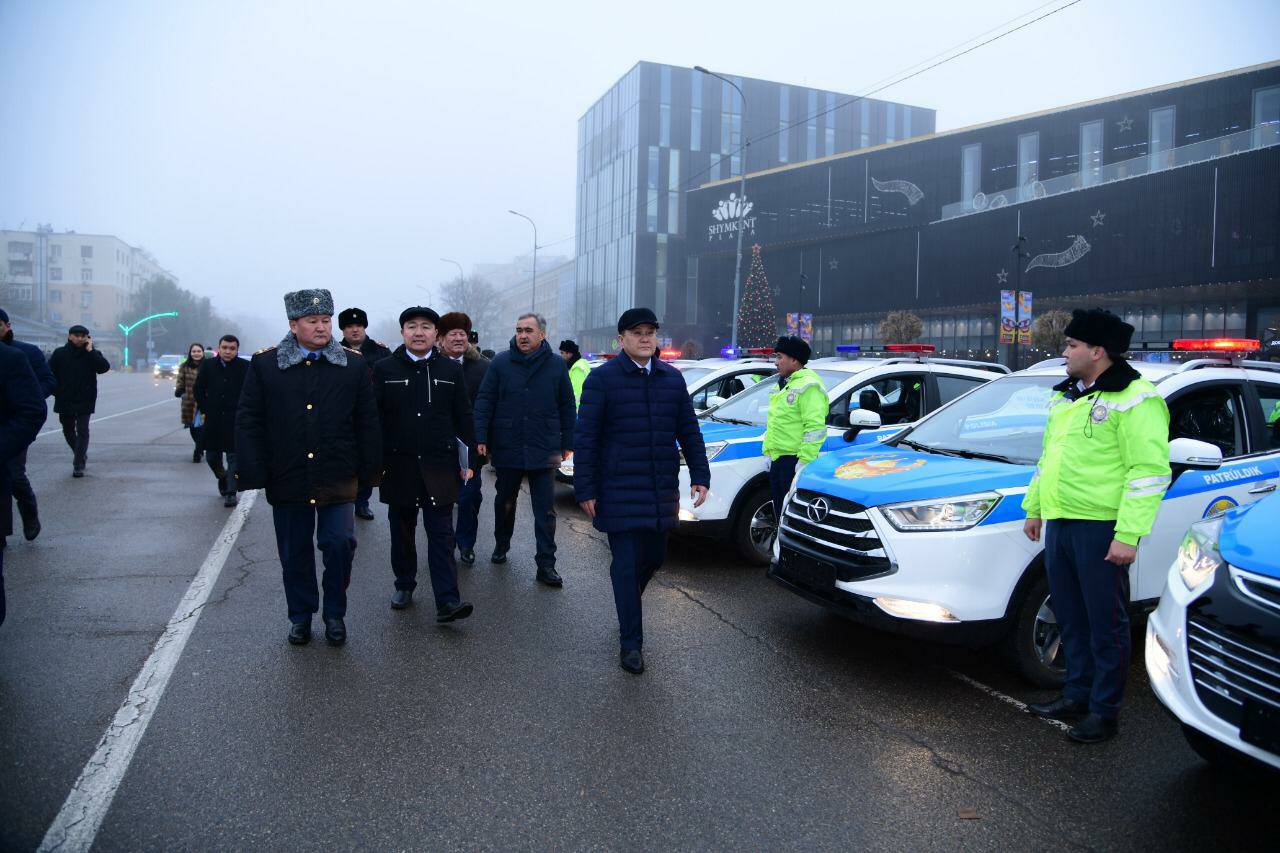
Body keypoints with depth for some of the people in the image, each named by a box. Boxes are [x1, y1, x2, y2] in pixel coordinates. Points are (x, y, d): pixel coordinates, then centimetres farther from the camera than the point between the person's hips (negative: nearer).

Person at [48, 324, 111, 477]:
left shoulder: (92, 354, 0)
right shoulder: (60, 353, 1)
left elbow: (104, 367, -18)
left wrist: (90, 351, -18)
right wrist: (56, 392, -2)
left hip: (85, 401, -3)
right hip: (65, 401, 3)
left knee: (82, 431, -6)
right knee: (68, 431, 15)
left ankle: (78, 465, -4)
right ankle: (81, 456, 36)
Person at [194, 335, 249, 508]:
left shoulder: (245, 367, -4)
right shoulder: (208, 365, 4)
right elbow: (198, 389, 13)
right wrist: (205, 410, 6)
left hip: (235, 421, -3)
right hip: (213, 420, 3)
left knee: (234, 456, -4)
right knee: (212, 457, 12)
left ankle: (231, 493, 1)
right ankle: (222, 477, 40)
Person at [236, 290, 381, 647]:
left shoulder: (354, 364, 2)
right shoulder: (264, 364, 0)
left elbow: (367, 422, 4)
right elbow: (249, 421, 0)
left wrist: (370, 469, 1)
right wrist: (253, 472, -6)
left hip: (338, 478, 0)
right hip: (288, 479, 1)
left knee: (340, 543, -6)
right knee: (294, 553, 11)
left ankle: (335, 614, 16)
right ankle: (301, 616, 30)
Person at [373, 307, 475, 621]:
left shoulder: (451, 370, 4)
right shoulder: (385, 369, 2)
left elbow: (464, 418, 6)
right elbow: (373, 417, 1)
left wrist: (469, 460, 3)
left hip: (439, 466, -1)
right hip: (398, 465, 1)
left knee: (441, 533, -3)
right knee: (402, 531, 13)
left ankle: (447, 600, -5)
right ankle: (404, 586, 29)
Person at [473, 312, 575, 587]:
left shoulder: (557, 366, 1)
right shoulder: (501, 363, 0)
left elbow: (567, 407, 5)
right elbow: (484, 401, -1)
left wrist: (567, 443, 3)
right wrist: (481, 438, -9)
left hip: (543, 450, -1)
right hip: (507, 448, 1)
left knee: (545, 511, 0)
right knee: (504, 503, 17)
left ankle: (546, 564, 5)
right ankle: (501, 546, 38)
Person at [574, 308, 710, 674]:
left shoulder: (672, 378, 9)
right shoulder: (603, 378, -5)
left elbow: (689, 431, 14)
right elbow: (585, 438, -6)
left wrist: (700, 476, 6)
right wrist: (585, 490, -9)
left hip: (663, 492, 5)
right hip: (620, 492, -5)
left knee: (654, 557, 14)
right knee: (627, 564, -2)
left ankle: (627, 602, 43)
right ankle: (630, 643, 8)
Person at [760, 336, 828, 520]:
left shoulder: (808, 386, -12)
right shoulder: (781, 384, 19)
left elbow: (815, 428, -20)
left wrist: (804, 461, -24)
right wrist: (767, 451, 20)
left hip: (795, 461, -10)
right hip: (777, 459, 10)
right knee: (780, 513, 16)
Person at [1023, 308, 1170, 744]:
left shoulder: (1135, 400, -12)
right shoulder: (1066, 395, 16)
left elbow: (1150, 472, -17)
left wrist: (1128, 535, -22)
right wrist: (1033, 507, 22)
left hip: (1100, 528, -8)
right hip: (1059, 524, 9)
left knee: (1105, 624, 3)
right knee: (1070, 618, 16)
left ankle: (1104, 711, 14)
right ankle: (1077, 695, 30)